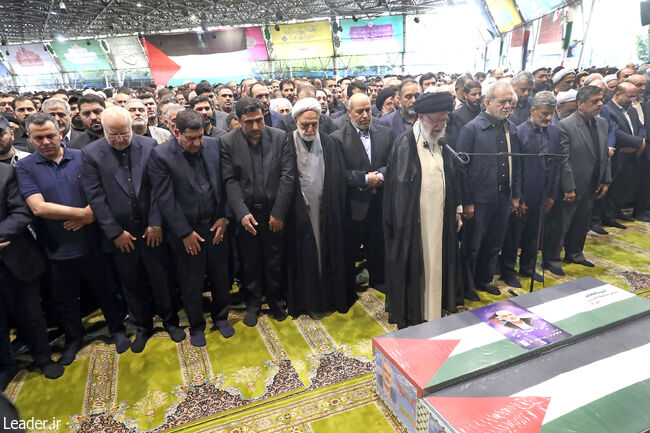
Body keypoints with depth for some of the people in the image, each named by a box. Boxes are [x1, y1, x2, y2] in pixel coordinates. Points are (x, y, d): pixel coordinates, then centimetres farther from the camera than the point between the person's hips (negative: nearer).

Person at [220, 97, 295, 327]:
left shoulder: (280, 137, -4)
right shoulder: (228, 142, -5)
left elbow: (288, 176, -6)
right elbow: (230, 181, -7)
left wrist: (278, 212, -9)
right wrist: (242, 213, -16)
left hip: (274, 212, 0)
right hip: (246, 213, 0)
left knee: (274, 262, 12)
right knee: (249, 263, 13)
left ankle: (275, 301, 35)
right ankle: (252, 304, 33)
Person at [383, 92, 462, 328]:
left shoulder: (442, 144, 9)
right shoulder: (405, 143, -10)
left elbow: (452, 180, 16)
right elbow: (396, 185, -11)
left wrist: (456, 210, 15)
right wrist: (401, 221, -13)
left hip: (441, 220, 6)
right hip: (413, 222, -6)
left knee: (436, 266, 14)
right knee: (412, 268, 4)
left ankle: (434, 311, 31)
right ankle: (408, 318, 21)